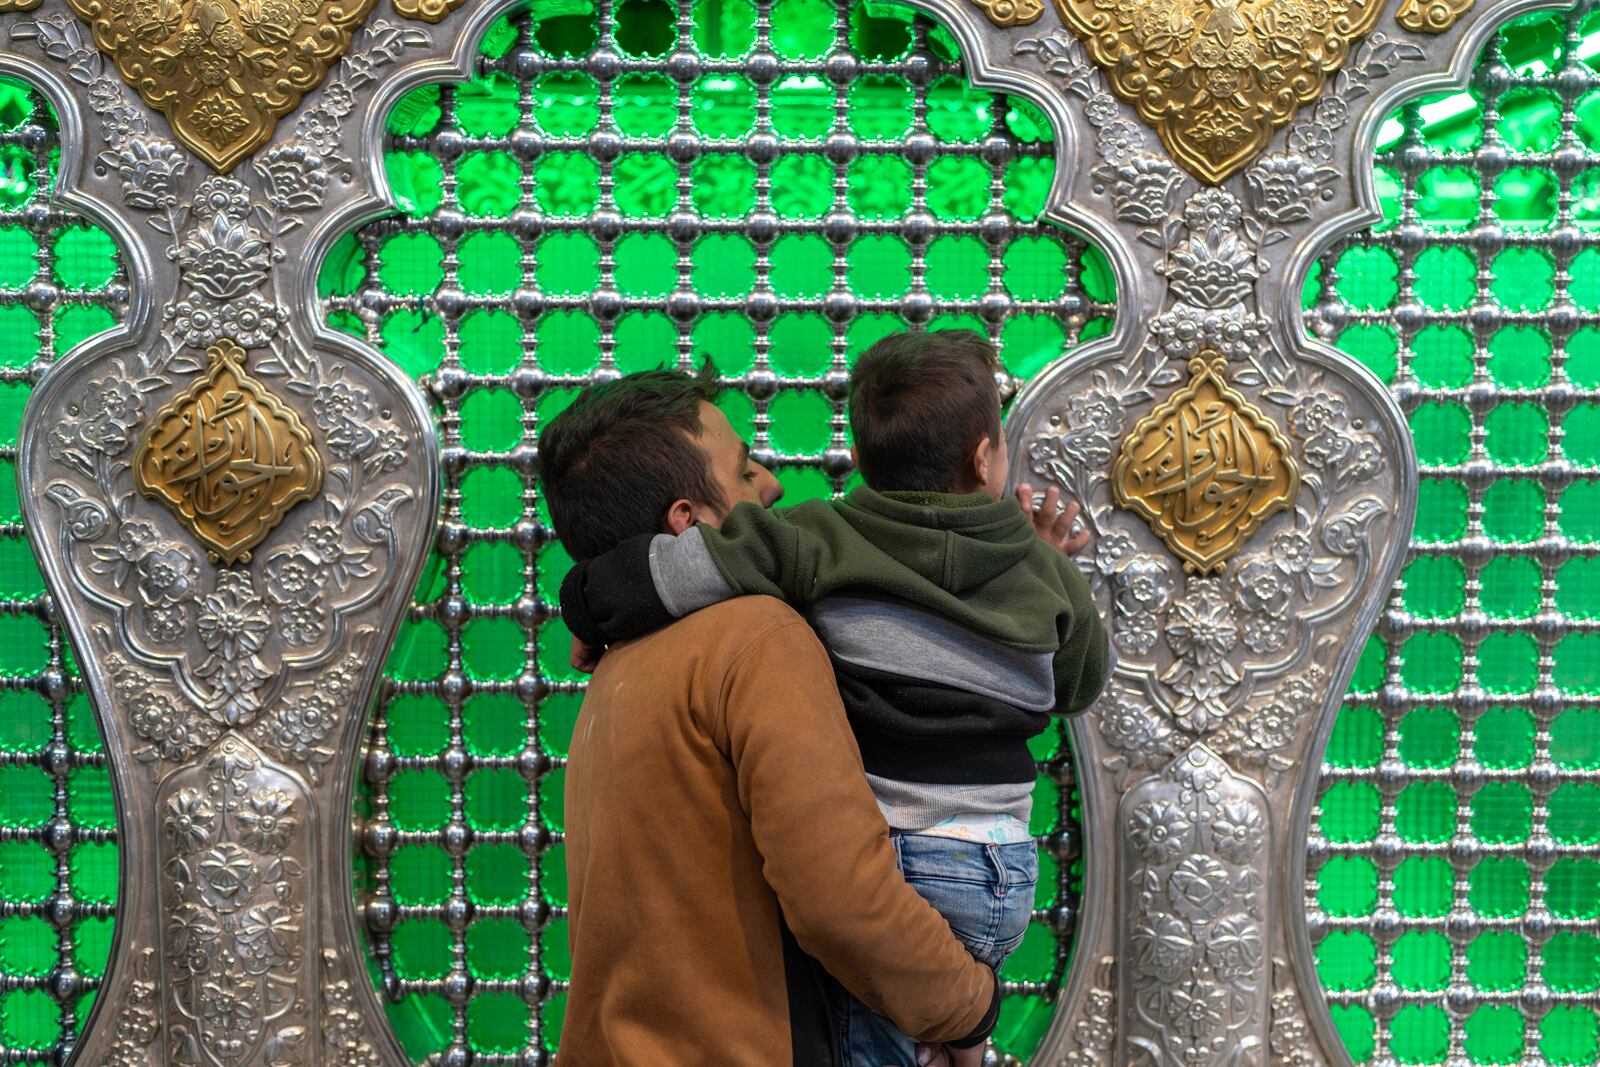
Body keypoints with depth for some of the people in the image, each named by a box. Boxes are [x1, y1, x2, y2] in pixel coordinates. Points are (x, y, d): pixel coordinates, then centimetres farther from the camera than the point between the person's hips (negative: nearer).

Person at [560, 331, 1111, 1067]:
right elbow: (1082, 681, 23)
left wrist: (595, 617, -1)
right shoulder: (1045, 577, 4)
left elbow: (693, 560, -18)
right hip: (990, 877, 3)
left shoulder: (825, 543, -6)